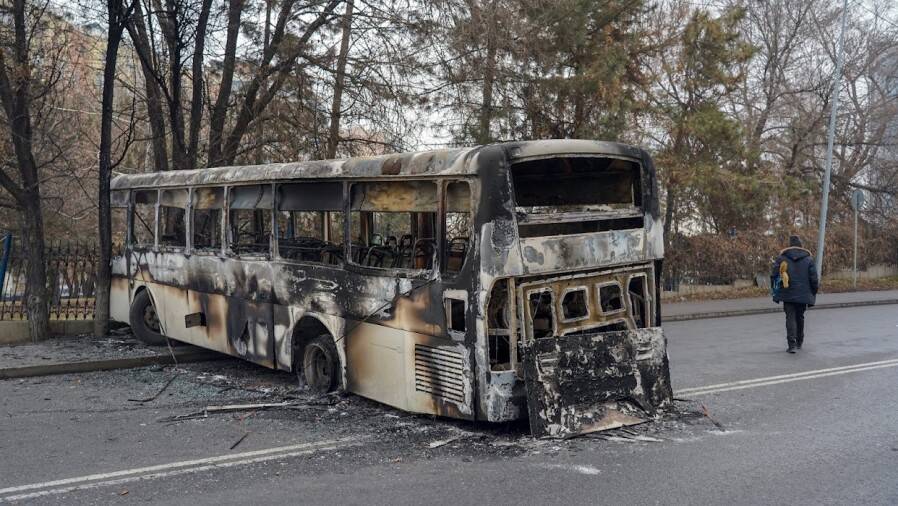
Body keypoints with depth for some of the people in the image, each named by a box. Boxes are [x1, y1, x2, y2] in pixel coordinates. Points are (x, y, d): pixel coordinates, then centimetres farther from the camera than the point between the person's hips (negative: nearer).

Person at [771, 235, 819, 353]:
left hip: (787, 294, -1)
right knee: (800, 317, 17)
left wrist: (775, 291, 8)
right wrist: (813, 293, 10)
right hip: (803, 295, 2)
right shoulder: (808, 259, 2)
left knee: (790, 317, -1)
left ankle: (792, 344, -15)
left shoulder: (781, 258, -1)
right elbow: (814, 278, 0)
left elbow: (774, 275, -2)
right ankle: (799, 342, 30)